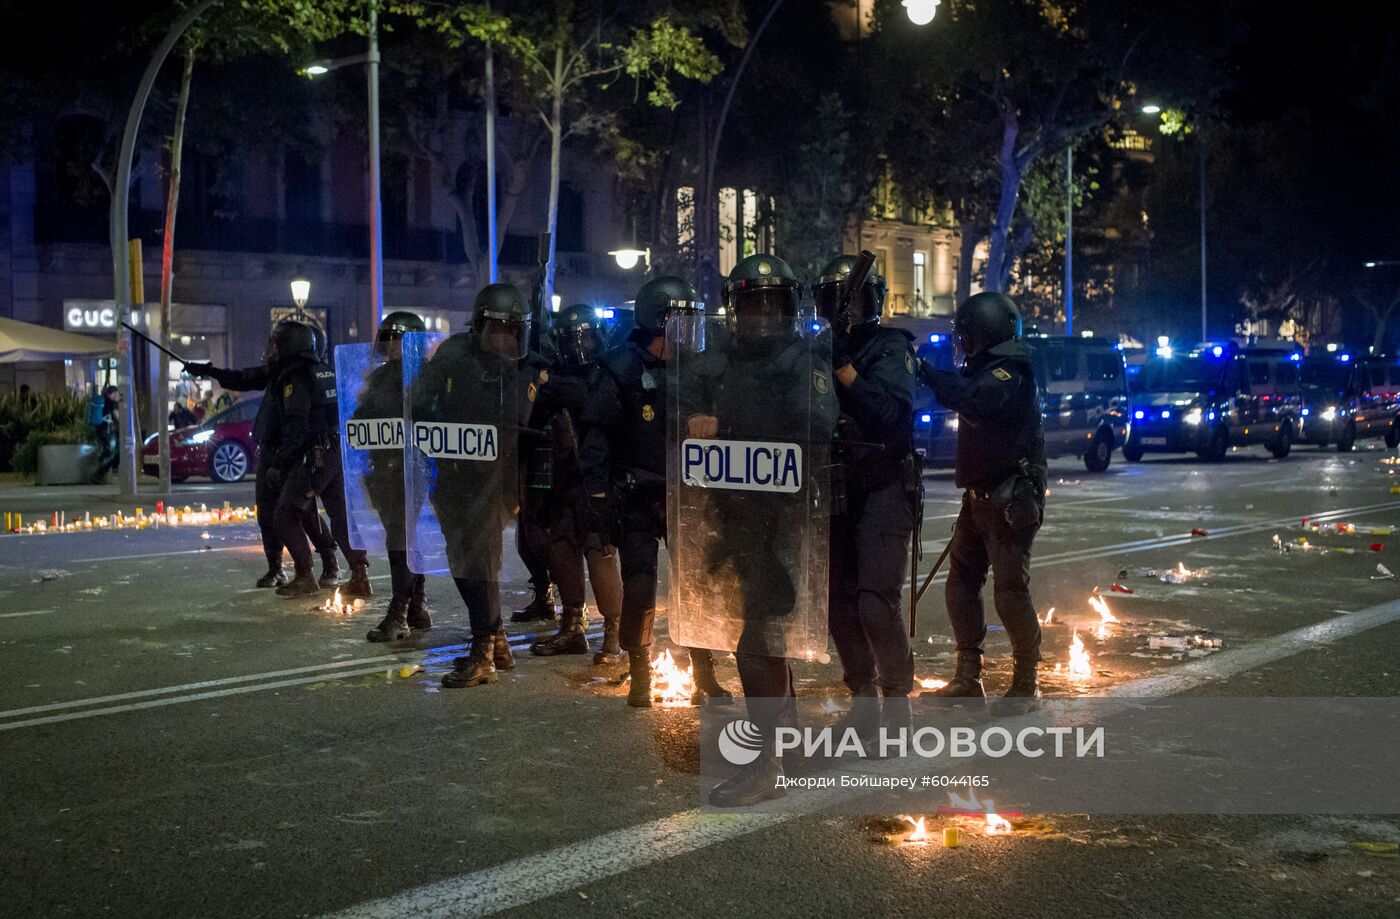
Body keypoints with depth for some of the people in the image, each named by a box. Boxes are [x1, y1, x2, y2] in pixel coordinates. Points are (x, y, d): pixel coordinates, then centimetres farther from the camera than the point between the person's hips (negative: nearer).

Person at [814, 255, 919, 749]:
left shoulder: (889, 347, -5)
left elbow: (892, 413, -20)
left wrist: (844, 369, -23)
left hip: (883, 489, -6)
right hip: (837, 490, 6)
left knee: (875, 602, -14)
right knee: (840, 603, 7)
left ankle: (897, 701, 1)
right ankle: (863, 702, 18)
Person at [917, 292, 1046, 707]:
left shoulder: (1008, 374, -18)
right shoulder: (986, 369, 14)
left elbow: (972, 397, -36)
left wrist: (926, 372, -30)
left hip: (1010, 501, -10)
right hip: (981, 497, 10)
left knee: (1010, 591, -6)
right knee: (961, 584, 11)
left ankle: (1026, 684, 5)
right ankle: (968, 677, 19)